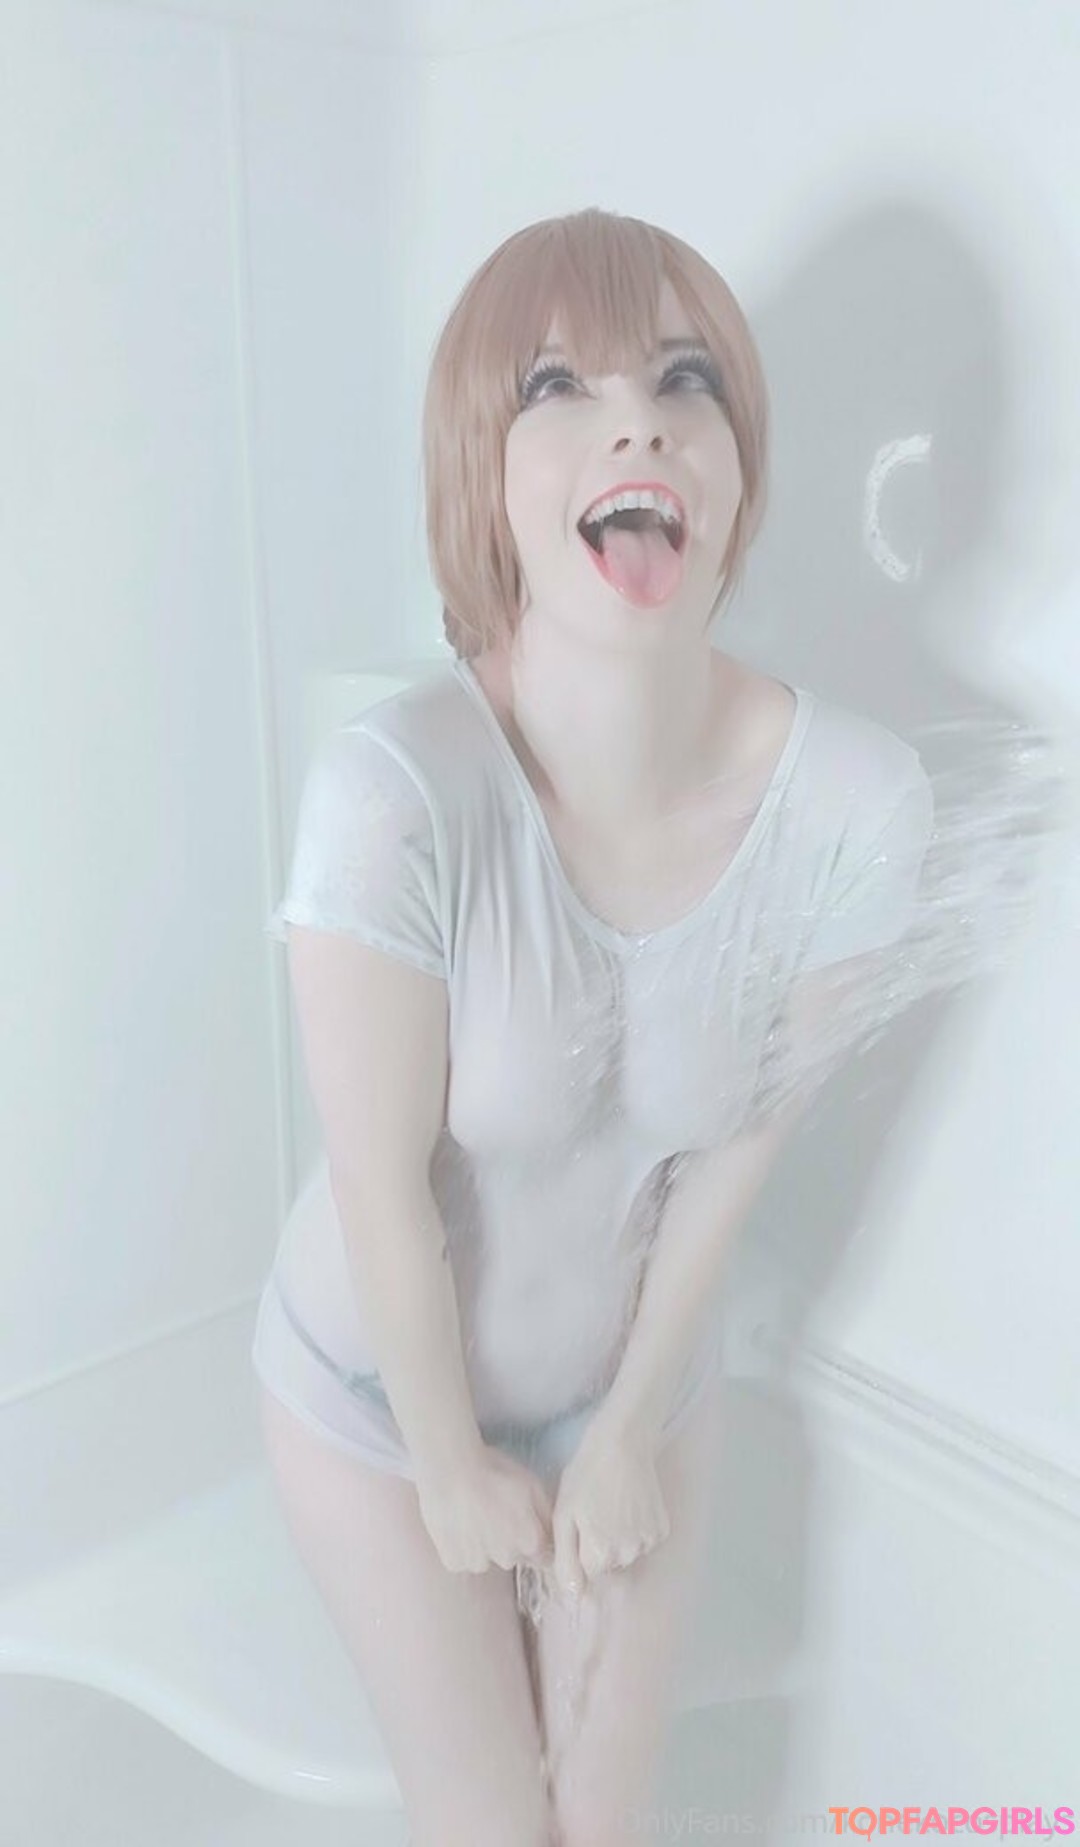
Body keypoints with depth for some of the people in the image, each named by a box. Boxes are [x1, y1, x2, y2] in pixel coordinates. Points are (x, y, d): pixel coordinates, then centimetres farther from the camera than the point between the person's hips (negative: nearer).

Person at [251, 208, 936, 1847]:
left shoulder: (860, 805, -24)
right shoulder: (397, 795, -35)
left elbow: (738, 1146, -12)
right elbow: (384, 1189, -23)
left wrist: (631, 1424, -1)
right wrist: (451, 1465, -8)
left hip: (638, 1375, 3)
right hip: (383, 1390, -2)